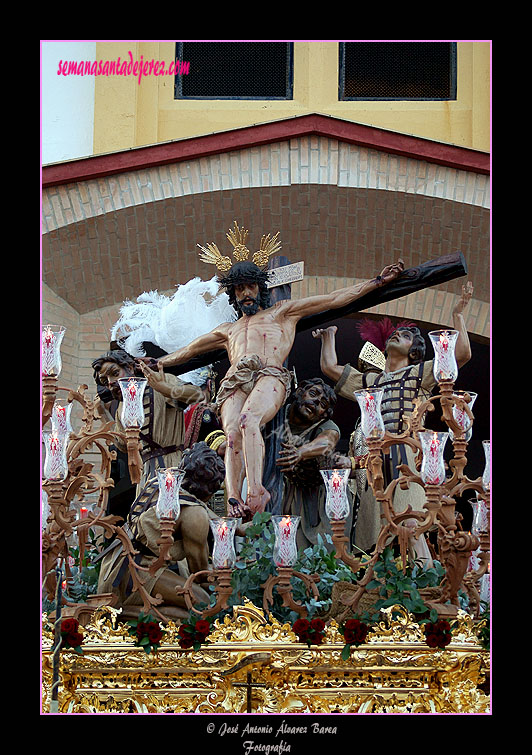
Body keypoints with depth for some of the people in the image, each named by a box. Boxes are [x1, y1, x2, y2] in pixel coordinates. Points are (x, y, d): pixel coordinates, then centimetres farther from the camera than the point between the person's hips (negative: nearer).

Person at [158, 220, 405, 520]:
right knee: (232, 433, -31)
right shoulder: (228, 330, 39)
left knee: (248, 419, -38)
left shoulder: (281, 312, 30)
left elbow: (335, 299, 26)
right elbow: (186, 352, 50)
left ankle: (256, 489, -54)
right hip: (235, 383, 3)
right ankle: (234, 501, -49)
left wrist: (378, 281, 21)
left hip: (269, 376, -3)